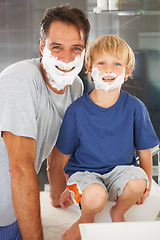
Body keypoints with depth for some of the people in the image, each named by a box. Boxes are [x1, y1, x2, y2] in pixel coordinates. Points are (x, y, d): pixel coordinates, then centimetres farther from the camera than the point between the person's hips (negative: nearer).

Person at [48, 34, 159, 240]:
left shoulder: (135, 108, -6)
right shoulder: (76, 110, -9)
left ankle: (118, 213, 3)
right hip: (84, 172, -1)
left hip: (120, 170, 2)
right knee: (94, 197, -35)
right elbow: (62, 154, 1)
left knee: (137, 182, -33)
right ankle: (85, 219, 4)